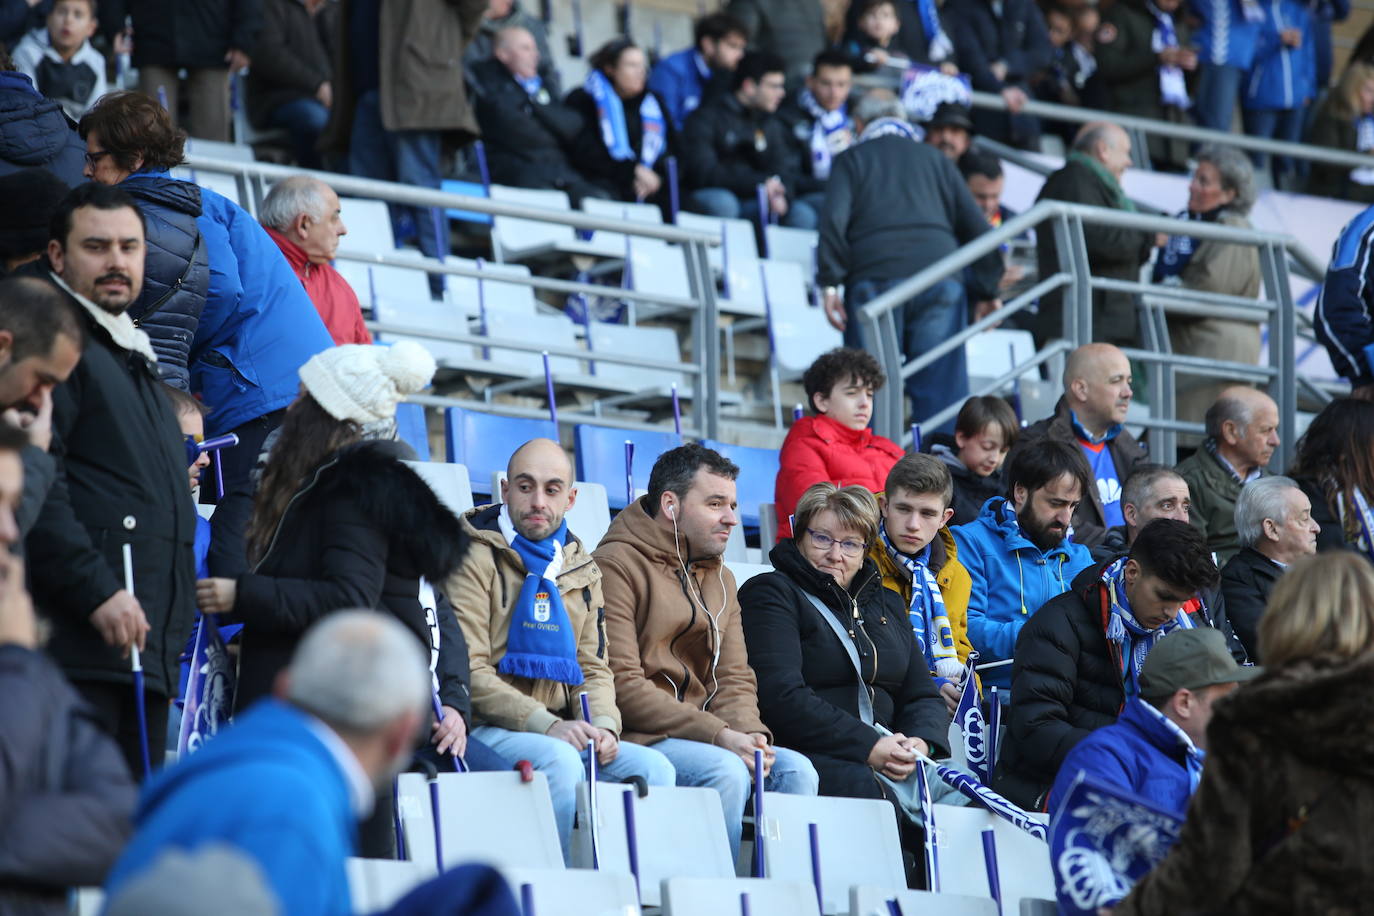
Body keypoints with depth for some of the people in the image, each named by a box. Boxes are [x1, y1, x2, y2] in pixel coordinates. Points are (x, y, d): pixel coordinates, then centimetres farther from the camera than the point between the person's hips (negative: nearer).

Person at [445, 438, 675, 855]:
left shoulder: (581, 570, 18)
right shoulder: (476, 559, -4)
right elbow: (469, 672, -12)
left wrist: (603, 724, -5)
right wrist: (548, 726, -20)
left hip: (561, 733, 6)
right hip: (490, 729, -6)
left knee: (654, 767, -17)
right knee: (560, 760, -35)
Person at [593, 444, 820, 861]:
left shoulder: (720, 579, 22)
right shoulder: (615, 567, -5)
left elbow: (735, 679, 16)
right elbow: (621, 684, -14)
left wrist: (747, 733, -10)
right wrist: (719, 736, -20)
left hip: (704, 739, 7)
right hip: (637, 740, -7)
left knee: (795, 769, -17)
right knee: (725, 770, -31)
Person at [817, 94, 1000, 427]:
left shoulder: (851, 160, 15)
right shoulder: (934, 159, 22)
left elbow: (834, 221, -3)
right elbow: (976, 226, 17)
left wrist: (829, 283, -3)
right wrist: (988, 290, 20)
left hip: (875, 277, -2)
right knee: (941, 386, 2)